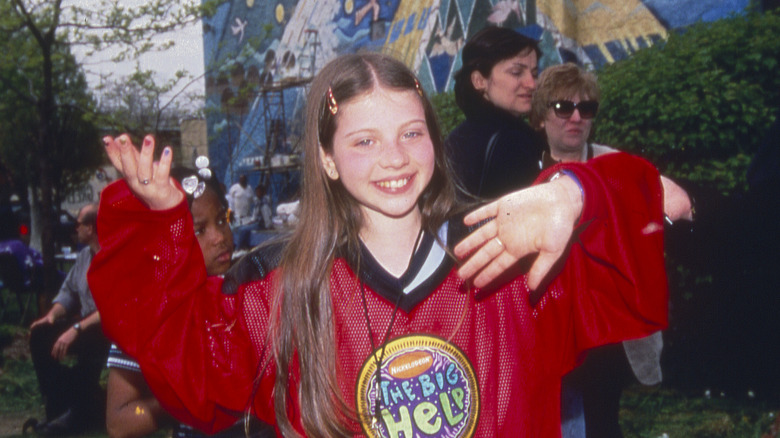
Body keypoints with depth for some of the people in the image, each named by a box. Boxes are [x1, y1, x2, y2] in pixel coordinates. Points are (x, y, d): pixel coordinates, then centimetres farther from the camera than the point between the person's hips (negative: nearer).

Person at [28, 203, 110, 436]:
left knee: (88, 341, -37)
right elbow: (68, 290, 16)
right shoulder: (85, 255, 9)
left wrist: (76, 329, -34)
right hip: (87, 323, 9)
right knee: (40, 335, -8)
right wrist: (52, 315, -4)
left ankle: (79, 412, -16)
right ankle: (60, 407, -4)